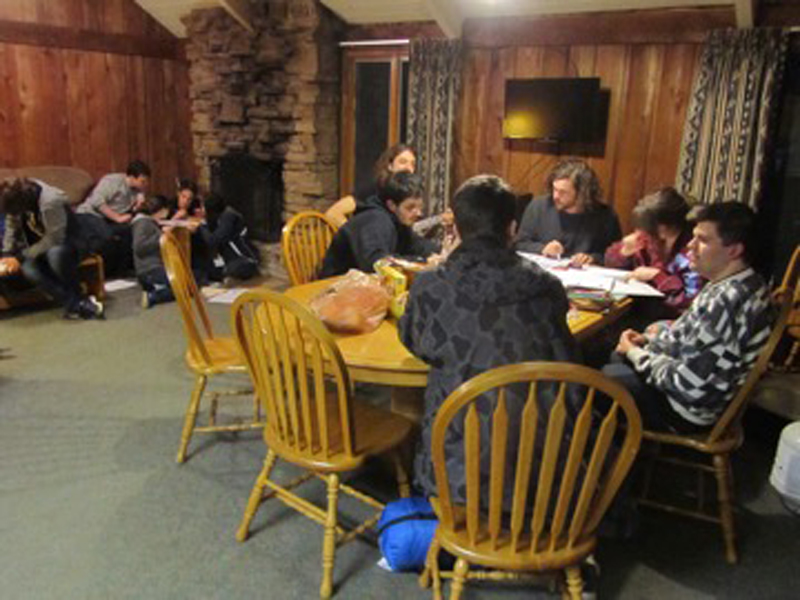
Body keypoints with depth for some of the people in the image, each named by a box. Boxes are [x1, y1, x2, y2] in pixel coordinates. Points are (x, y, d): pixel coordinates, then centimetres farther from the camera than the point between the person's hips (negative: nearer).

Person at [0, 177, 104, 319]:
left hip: (67, 244, -5)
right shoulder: (15, 198, -9)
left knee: (55, 253, -41)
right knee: (28, 269, -29)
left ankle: (78, 297, -19)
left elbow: (54, 240, -28)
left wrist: (21, 257, -24)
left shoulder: (51, 202, -29)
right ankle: (76, 304, -29)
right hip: (41, 248, 5)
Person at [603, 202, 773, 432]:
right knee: (616, 358, 25)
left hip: (691, 409, -10)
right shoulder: (743, 284, -1)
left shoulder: (726, 303, -34)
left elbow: (686, 384, -30)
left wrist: (634, 353, -16)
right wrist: (649, 339, 3)